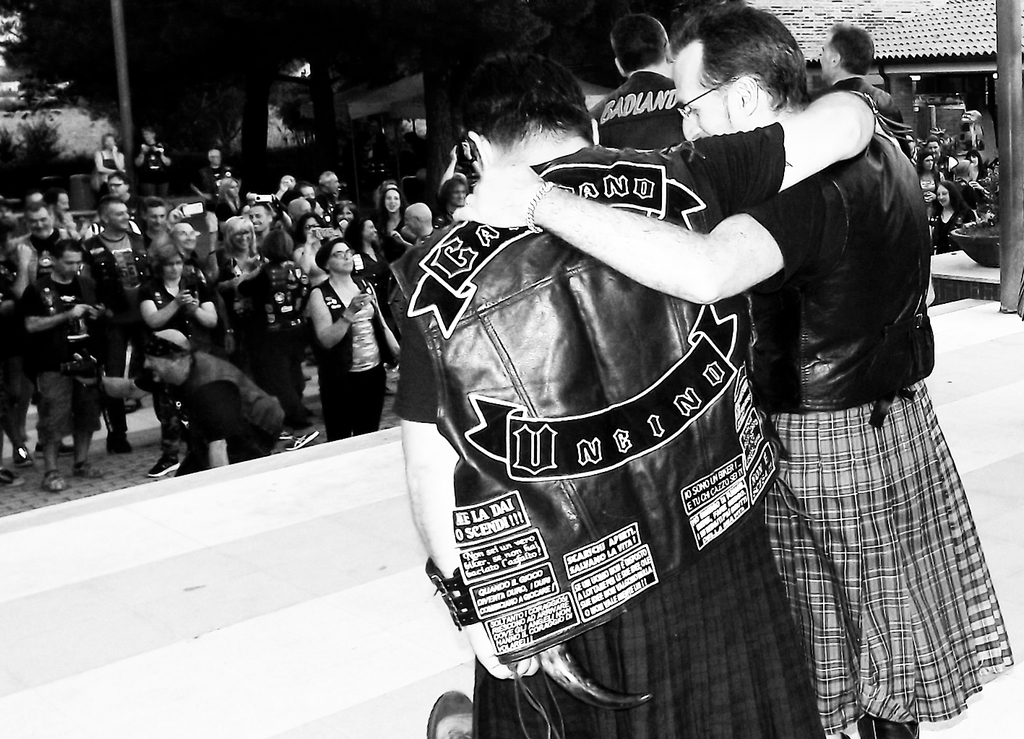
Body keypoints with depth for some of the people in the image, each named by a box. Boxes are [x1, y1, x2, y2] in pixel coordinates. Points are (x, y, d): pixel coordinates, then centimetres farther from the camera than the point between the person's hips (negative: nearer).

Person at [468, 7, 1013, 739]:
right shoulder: (876, 148, 3)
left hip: (825, 452, -8)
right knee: (892, 632, 22)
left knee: (820, 656, 10)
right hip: (901, 424, 9)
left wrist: (541, 202, -41)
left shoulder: (805, 182, -27)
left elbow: (704, 273, -46)